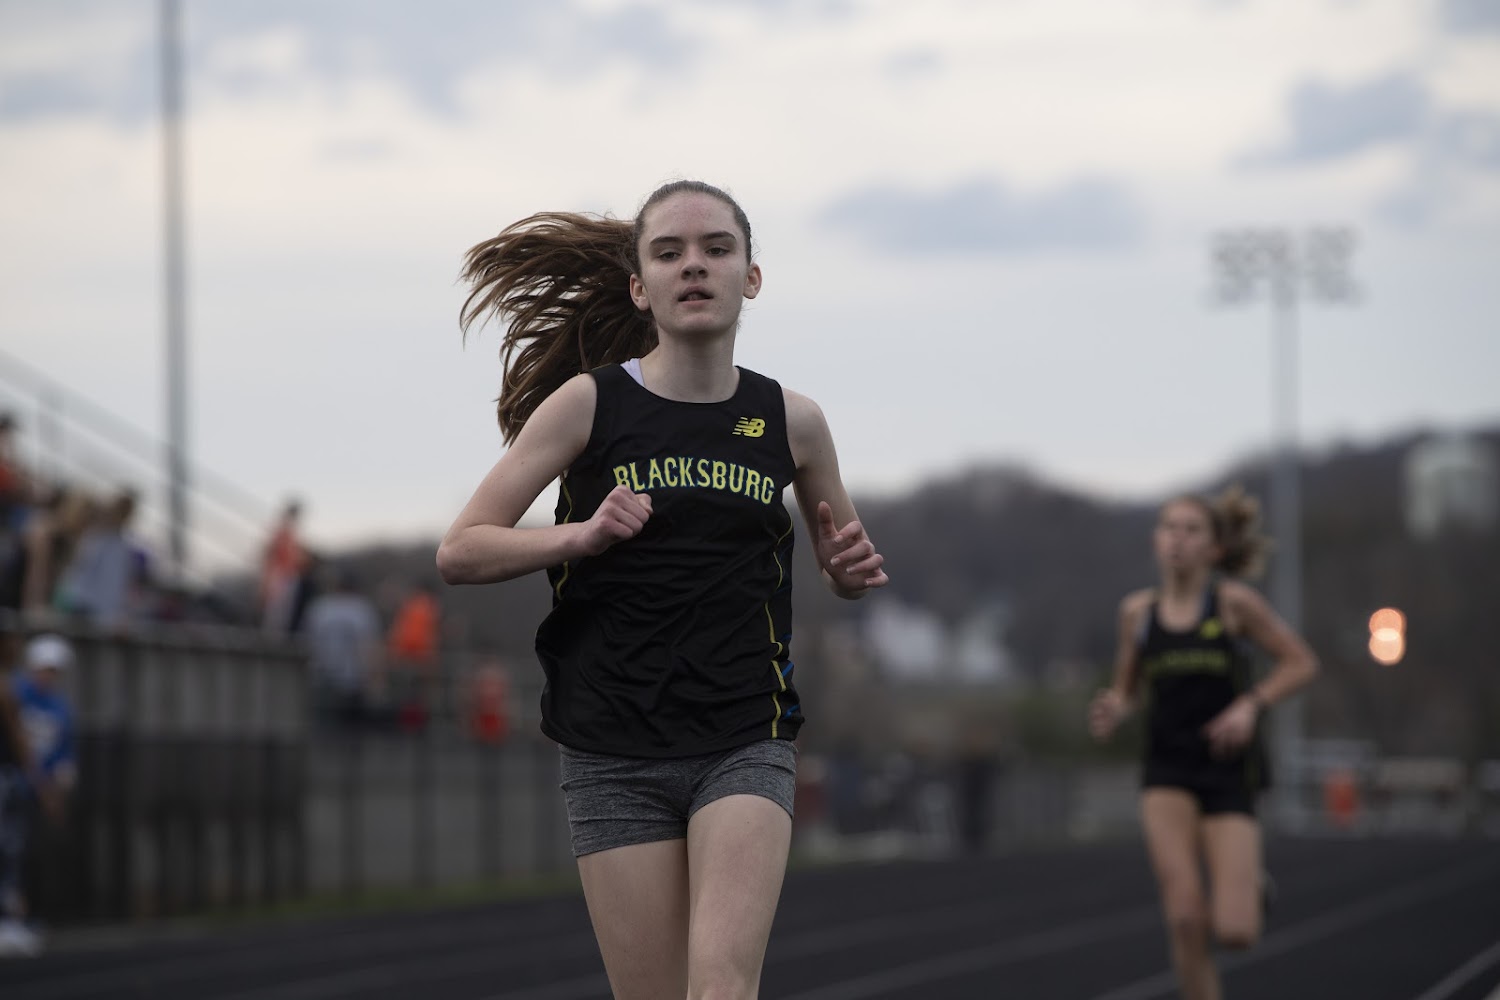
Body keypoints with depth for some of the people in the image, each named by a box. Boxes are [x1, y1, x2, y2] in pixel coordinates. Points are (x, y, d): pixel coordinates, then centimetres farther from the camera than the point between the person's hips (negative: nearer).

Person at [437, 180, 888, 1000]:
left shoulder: (790, 422, 5)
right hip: (614, 755, 0)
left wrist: (854, 567, -3)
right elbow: (459, 551, -2)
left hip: (745, 745, 0)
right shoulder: (589, 403, -1)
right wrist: (581, 535, -18)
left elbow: (841, 566, 21)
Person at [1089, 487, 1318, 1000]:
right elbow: (1125, 689, 16)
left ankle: (1250, 882, 28)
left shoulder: (1233, 601, -5)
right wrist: (1112, 711, -8)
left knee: (1234, 932, -8)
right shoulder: (1138, 610, 4)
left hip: (1229, 769, -2)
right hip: (1167, 771, 2)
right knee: (1185, 918, -17)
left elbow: (1301, 662, 0)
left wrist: (1250, 705, -14)